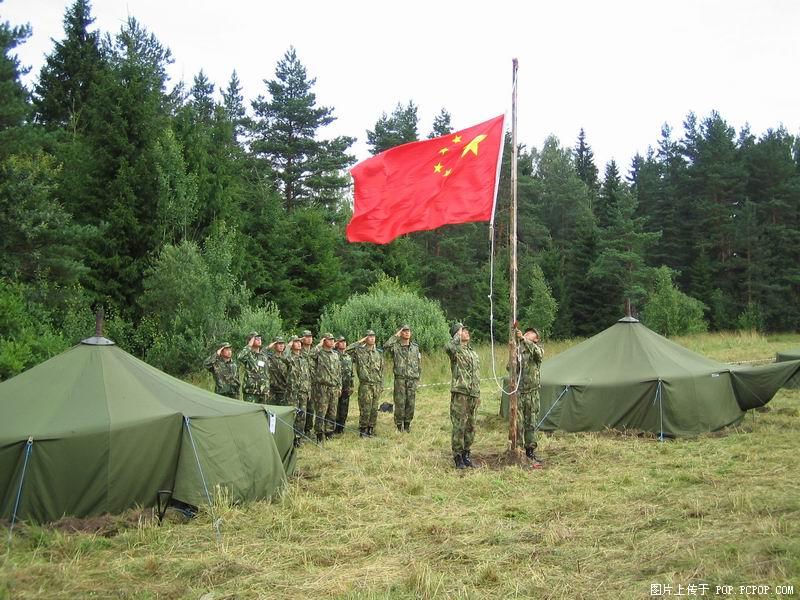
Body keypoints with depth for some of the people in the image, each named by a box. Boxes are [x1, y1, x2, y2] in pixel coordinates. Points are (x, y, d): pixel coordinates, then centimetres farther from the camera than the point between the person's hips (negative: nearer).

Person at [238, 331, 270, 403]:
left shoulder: (264, 356, 15)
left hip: (263, 392, 6)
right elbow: (240, 357, -31)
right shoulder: (248, 355, -5)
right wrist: (249, 346, -19)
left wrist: (267, 390, 16)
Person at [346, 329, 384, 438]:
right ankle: (363, 429, 4)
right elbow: (347, 350, -18)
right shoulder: (359, 351, -1)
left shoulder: (378, 353, 13)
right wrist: (359, 342, -11)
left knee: (374, 409, 7)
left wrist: (381, 384, 12)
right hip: (365, 385, -5)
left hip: (377, 385, 5)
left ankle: (371, 428, 16)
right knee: (365, 408, -6)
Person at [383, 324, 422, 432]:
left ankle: (407, 424, 16)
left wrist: (417, 378, 12)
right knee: (400, 403, -2)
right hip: (400, 379, -3)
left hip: (412, 379, 3)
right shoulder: (395, 346, -1)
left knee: (410, 403, 5)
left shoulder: (415, 347, 12)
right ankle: (399, 425, 7)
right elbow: (385, 347, -24)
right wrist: (395, 336, -17)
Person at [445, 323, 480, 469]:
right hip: (460, 393, -7)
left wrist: (478, 394, 20)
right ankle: (457, 457, 2)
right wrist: (458, 335, -17)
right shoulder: (455, 350, -5)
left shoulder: (474, 353, 19)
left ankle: (466, 453, 22)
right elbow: (448, 347, -33)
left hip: (473, 395, 7)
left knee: (470, 427, 11)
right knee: (459, 426, -6)